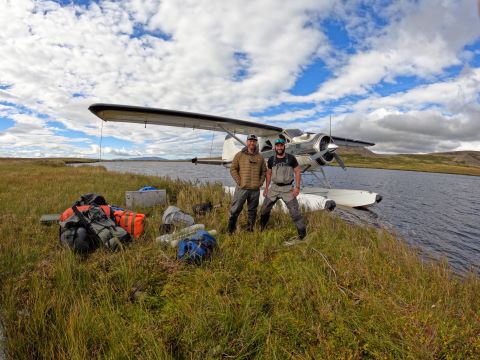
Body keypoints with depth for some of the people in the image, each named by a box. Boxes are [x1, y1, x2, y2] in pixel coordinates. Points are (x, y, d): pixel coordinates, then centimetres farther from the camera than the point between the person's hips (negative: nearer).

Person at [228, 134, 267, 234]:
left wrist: (261, 182, 4)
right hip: (242, 188, -3)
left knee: (252, 210, 12)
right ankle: (230, 231, 10)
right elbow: (233, 169, 1)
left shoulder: (260, 157, 10)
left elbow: (264, 171, 17)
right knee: (235, 209, -2)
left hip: (255, 189, 3)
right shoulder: (239, 155, 1)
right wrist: (239, 181, -8)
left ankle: (250, 229, 25)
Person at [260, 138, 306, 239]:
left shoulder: (291, 158, -7)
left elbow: (297, 172, -4)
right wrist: (266, 187, 9)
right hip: (274, 187, 3)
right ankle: (261, 229, 30)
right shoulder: (271, 159, 2)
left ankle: (303, 234, 6)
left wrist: (297, 187, -12)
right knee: (264, 209, 9)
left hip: (288, 188, -3)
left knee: (295, 211, -4)